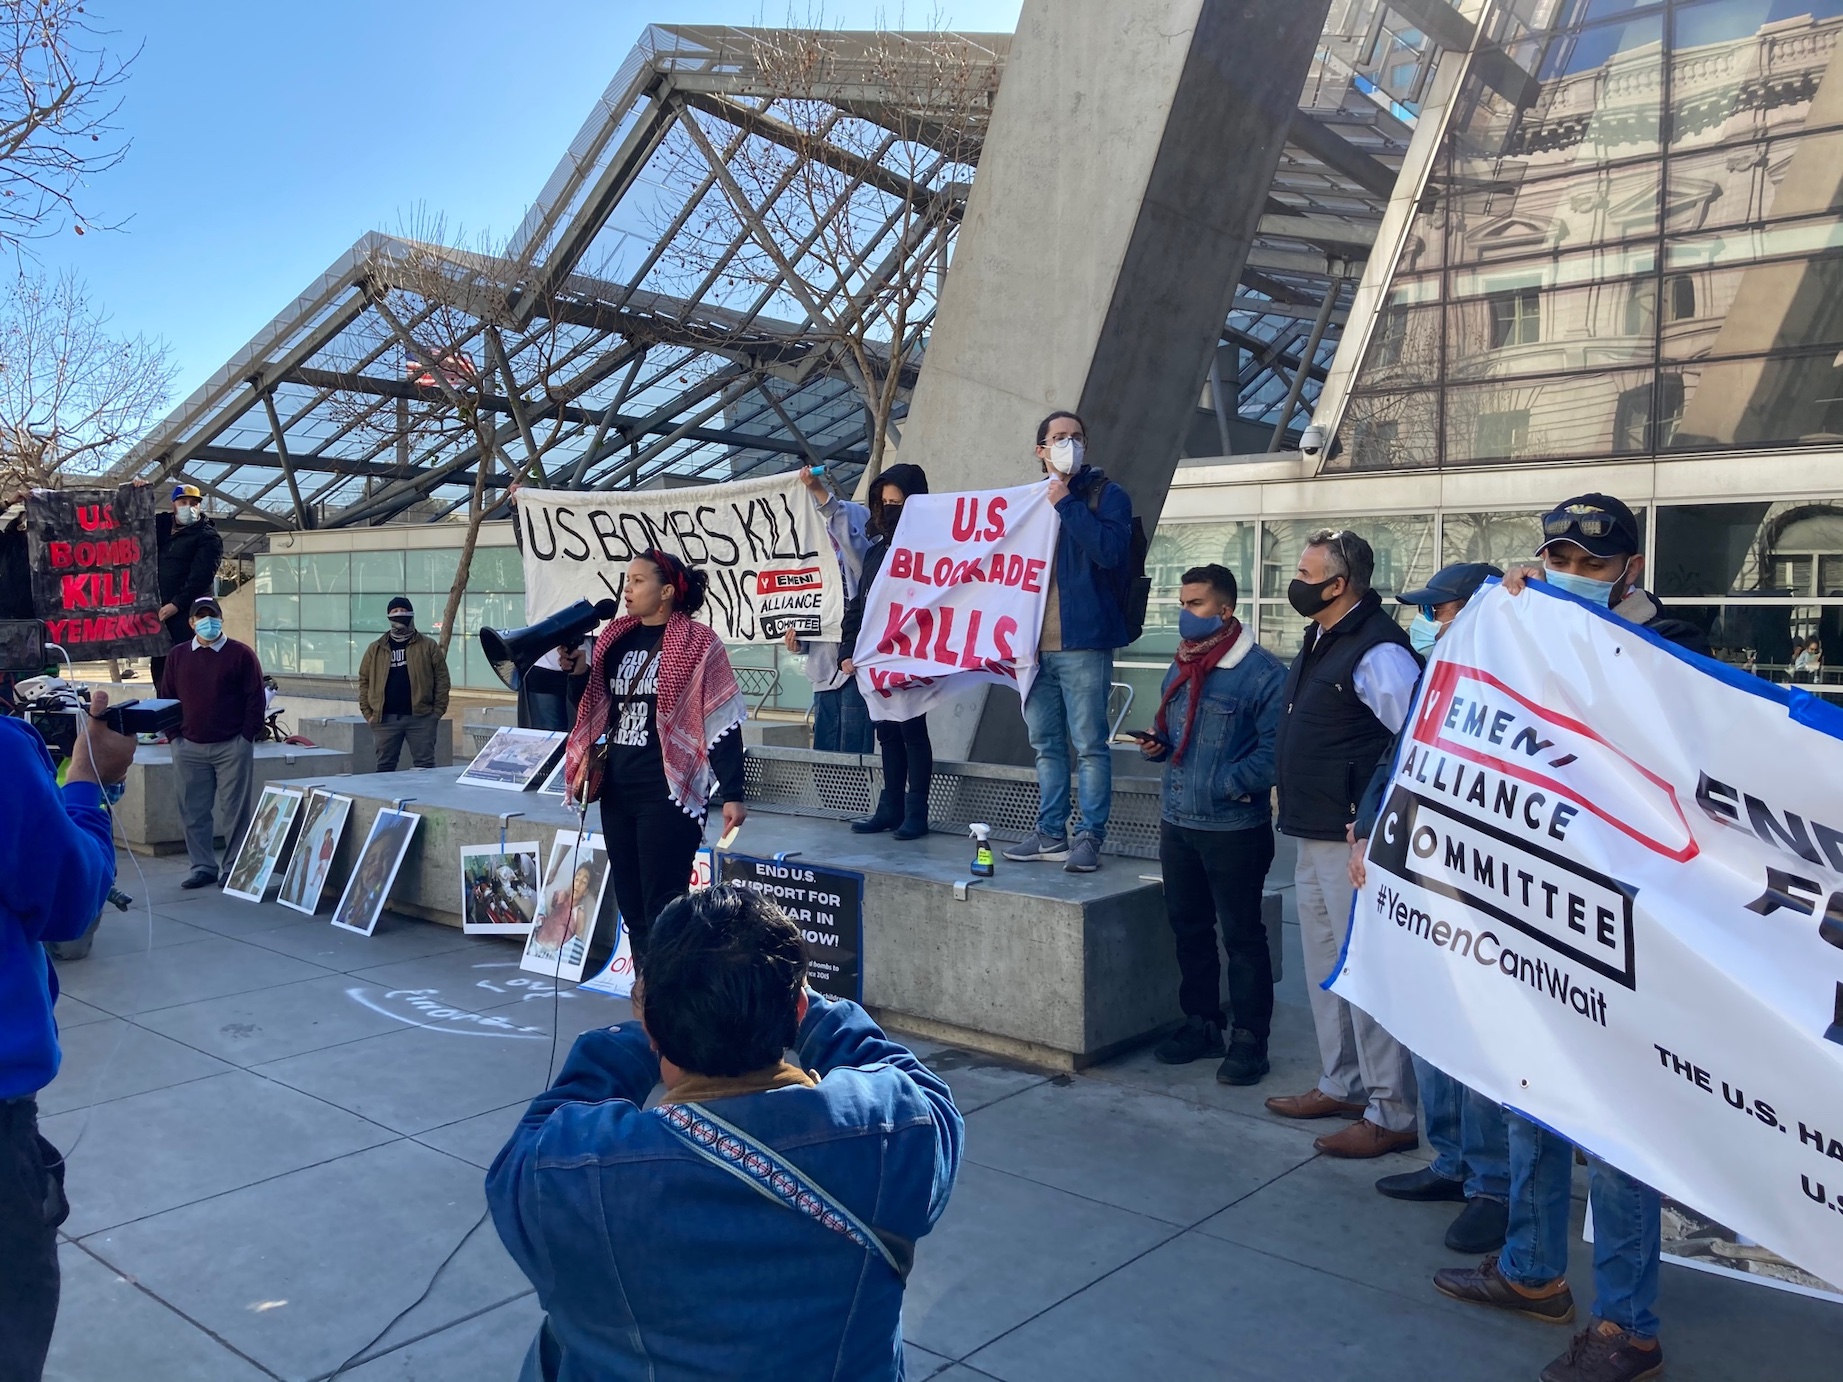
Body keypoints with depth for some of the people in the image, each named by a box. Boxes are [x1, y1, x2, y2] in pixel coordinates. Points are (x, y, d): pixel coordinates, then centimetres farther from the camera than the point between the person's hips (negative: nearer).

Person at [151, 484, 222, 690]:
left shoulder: (208, 537, -4)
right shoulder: (161, 525, 15)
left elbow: (200, 576, -13)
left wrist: (177, 604, -18)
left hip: (188, 612, -7)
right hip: (160, 610, 7)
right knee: (159, 665, 11)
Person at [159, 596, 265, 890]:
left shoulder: (241, 654, 0)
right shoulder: (177, 656, 10)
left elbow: (255, 698, -1)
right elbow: (166, 698, 13)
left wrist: (248, 736, -6)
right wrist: (174, 734, 4)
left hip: (232, 747, -3)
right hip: (189, 748, 3)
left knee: (234, 810, 0)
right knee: (194, 811, 6)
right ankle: (202, 866, 15)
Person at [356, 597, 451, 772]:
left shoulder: (428, 646, 6)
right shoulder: (375, 649, 12)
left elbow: (442, 679, 3)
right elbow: (364, 681, 11)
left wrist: (438, 711, -5)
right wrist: (367, 713, 1)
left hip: (421, 717, -2)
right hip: (385, 719, 2)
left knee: (425, 766, 0)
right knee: (385, 766, 7)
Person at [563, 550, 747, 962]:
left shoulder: (697, 644, -7)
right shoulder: (617, 640, 11)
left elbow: (722, 724, -10)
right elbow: (597, 709, 20)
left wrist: (732, 795, -14)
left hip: (668, 793, -7)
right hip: (617, 792, 7)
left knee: (662, 909, -5)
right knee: (631, 906, 13)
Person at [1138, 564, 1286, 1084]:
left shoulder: (1260, 671, -13)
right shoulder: (1180, 669, 13)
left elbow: (1276, 746, -20)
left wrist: (1232, 783, -24)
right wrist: (1157, 744, 3)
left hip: (1234, 830, -8)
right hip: (1176, 823, 8)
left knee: (1242, 934, 3)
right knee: (1188, 928, 16)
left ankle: (1249, 1038, 14)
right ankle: (1201, 1022, 30)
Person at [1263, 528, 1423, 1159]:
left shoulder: (1377, 650, -17)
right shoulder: (1319, 640, 14)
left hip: (1355, 841, -11)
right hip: (1312, 835, 11)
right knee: (1324, 965, 18)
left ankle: (1391, 1113, 6)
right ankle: (1341, 1085, 32)